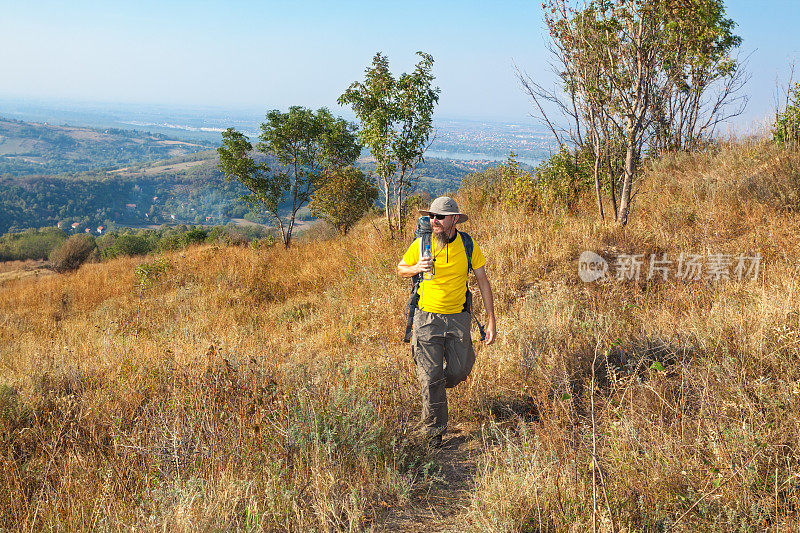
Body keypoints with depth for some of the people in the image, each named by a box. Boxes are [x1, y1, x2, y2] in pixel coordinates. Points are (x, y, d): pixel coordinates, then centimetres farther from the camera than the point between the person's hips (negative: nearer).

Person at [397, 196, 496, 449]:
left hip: (458, 317, 2)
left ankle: (436, 386, 41)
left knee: (460, 370, 5)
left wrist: (491, 320, 0)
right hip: (427, 318, -1)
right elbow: (401, 269, 8)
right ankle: (435, 430, 16)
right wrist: (417, 267, -17)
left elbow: (483, 281, 3)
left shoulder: (467, 245, -5)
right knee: (431, 376, -2)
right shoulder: (421, 244, -8)